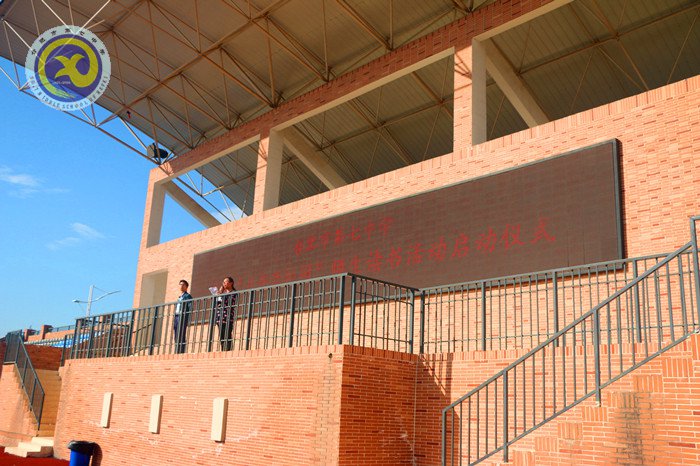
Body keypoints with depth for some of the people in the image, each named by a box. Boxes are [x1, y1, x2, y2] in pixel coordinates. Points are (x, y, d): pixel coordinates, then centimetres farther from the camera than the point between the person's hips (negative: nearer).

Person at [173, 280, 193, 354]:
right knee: (176, 338, 4)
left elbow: (190, 308, -6)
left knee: (181, 337, -14)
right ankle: (176, 353, 3)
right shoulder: (179, 297, 26)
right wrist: (174, 321, 17)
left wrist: (188, 319, -17)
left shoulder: (188, 296, 3)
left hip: (183, 317, -8)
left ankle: (181, 353, -18)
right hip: (176, 317, 8)